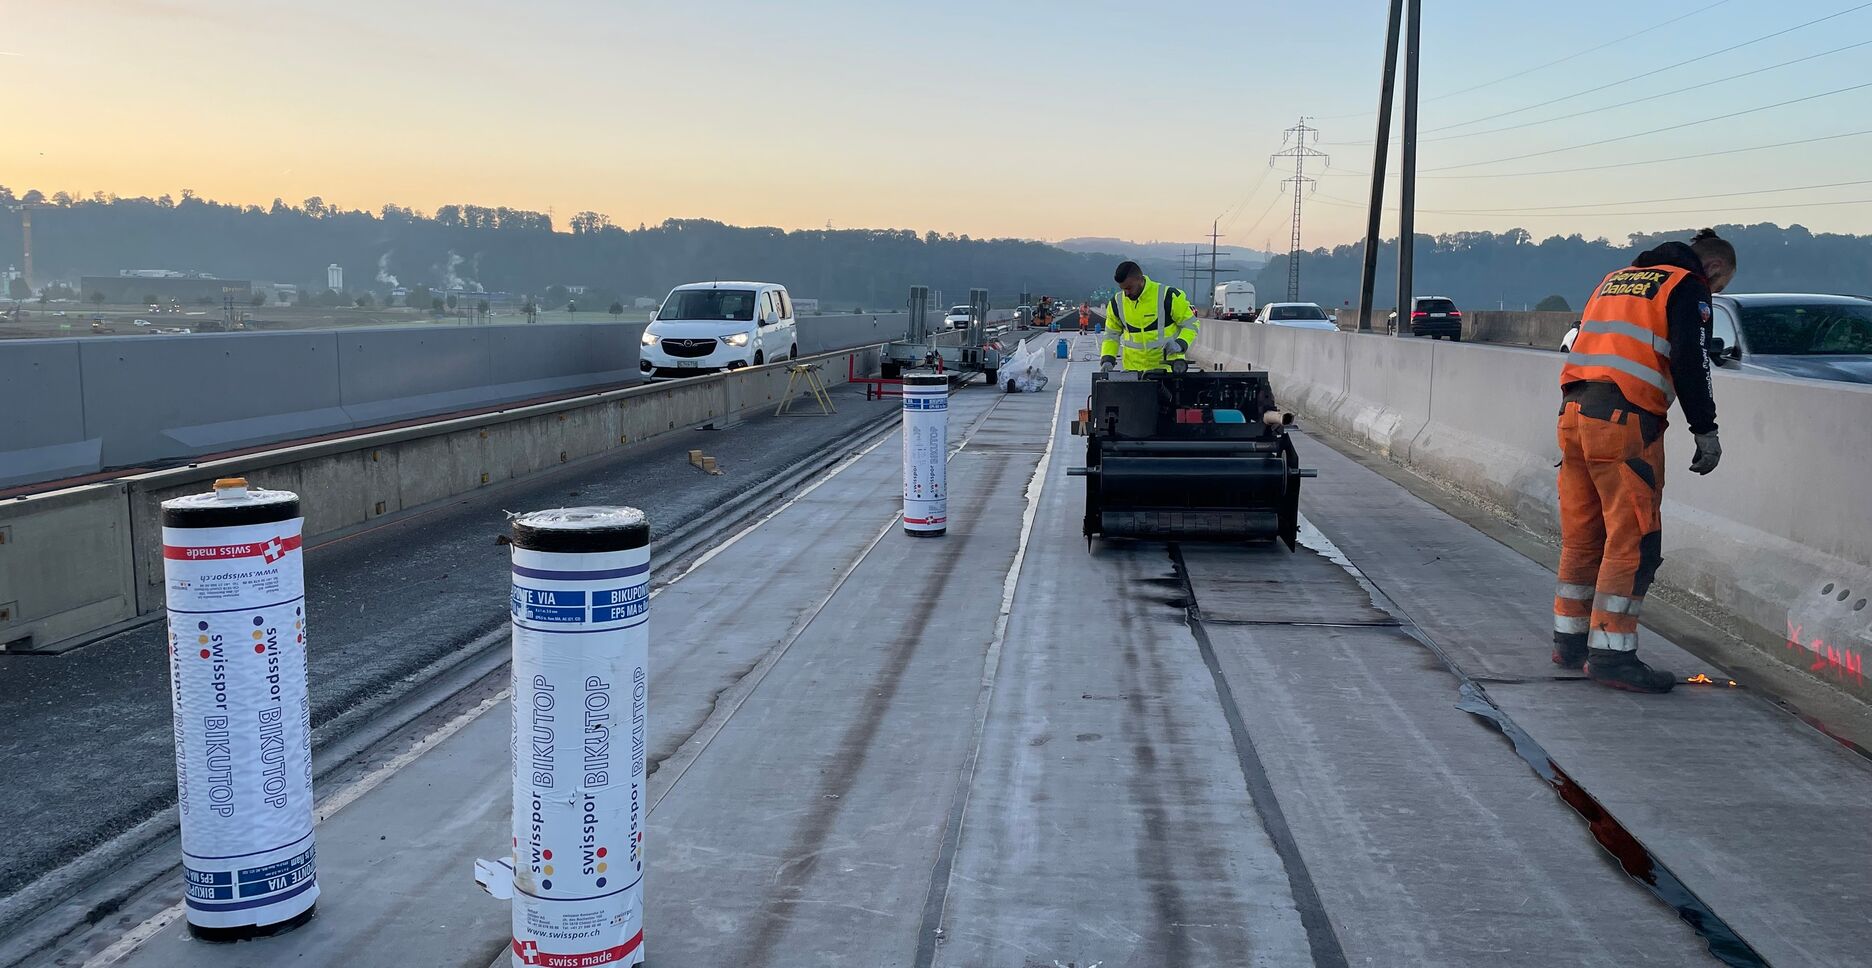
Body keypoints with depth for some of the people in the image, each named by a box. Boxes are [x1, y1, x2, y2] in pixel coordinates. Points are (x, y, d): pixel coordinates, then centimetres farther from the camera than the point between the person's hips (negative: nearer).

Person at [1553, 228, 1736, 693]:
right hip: (1625, 420, -8)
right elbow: (1689, 361, -8)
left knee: (1581, 534, 14)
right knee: (1633, 540, -4)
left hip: (1574, 411, 8)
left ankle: (1570, 639, 21)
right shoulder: (1688, 286, 3)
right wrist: (1705, 429, -5)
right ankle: (1610, 653, -4)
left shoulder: (1615, 280, 26)